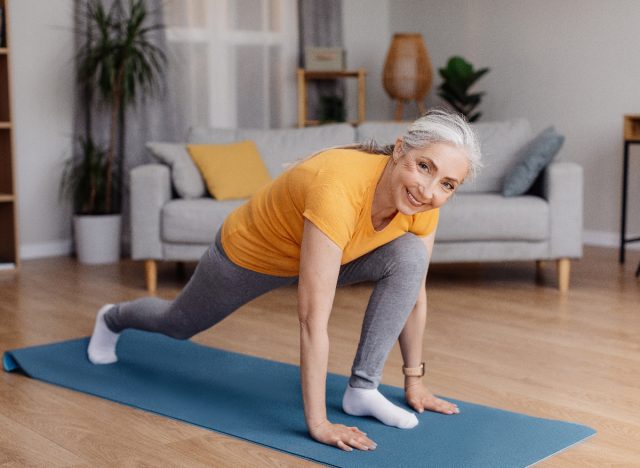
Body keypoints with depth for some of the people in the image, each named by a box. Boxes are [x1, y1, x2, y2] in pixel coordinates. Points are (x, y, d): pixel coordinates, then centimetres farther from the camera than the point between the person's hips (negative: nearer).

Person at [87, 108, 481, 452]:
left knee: (410, 255, -23)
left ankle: (363, 388, -11)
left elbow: (416, 293, -11)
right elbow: (313, 319, -46)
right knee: (179, 324, 24)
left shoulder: (423, 201, -26)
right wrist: (317, 422, -43)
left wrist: (415, 381, -7)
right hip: (250, 252, -4)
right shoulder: (338, 189, -47)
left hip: (315, 253, 4)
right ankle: (113, 319, 59)